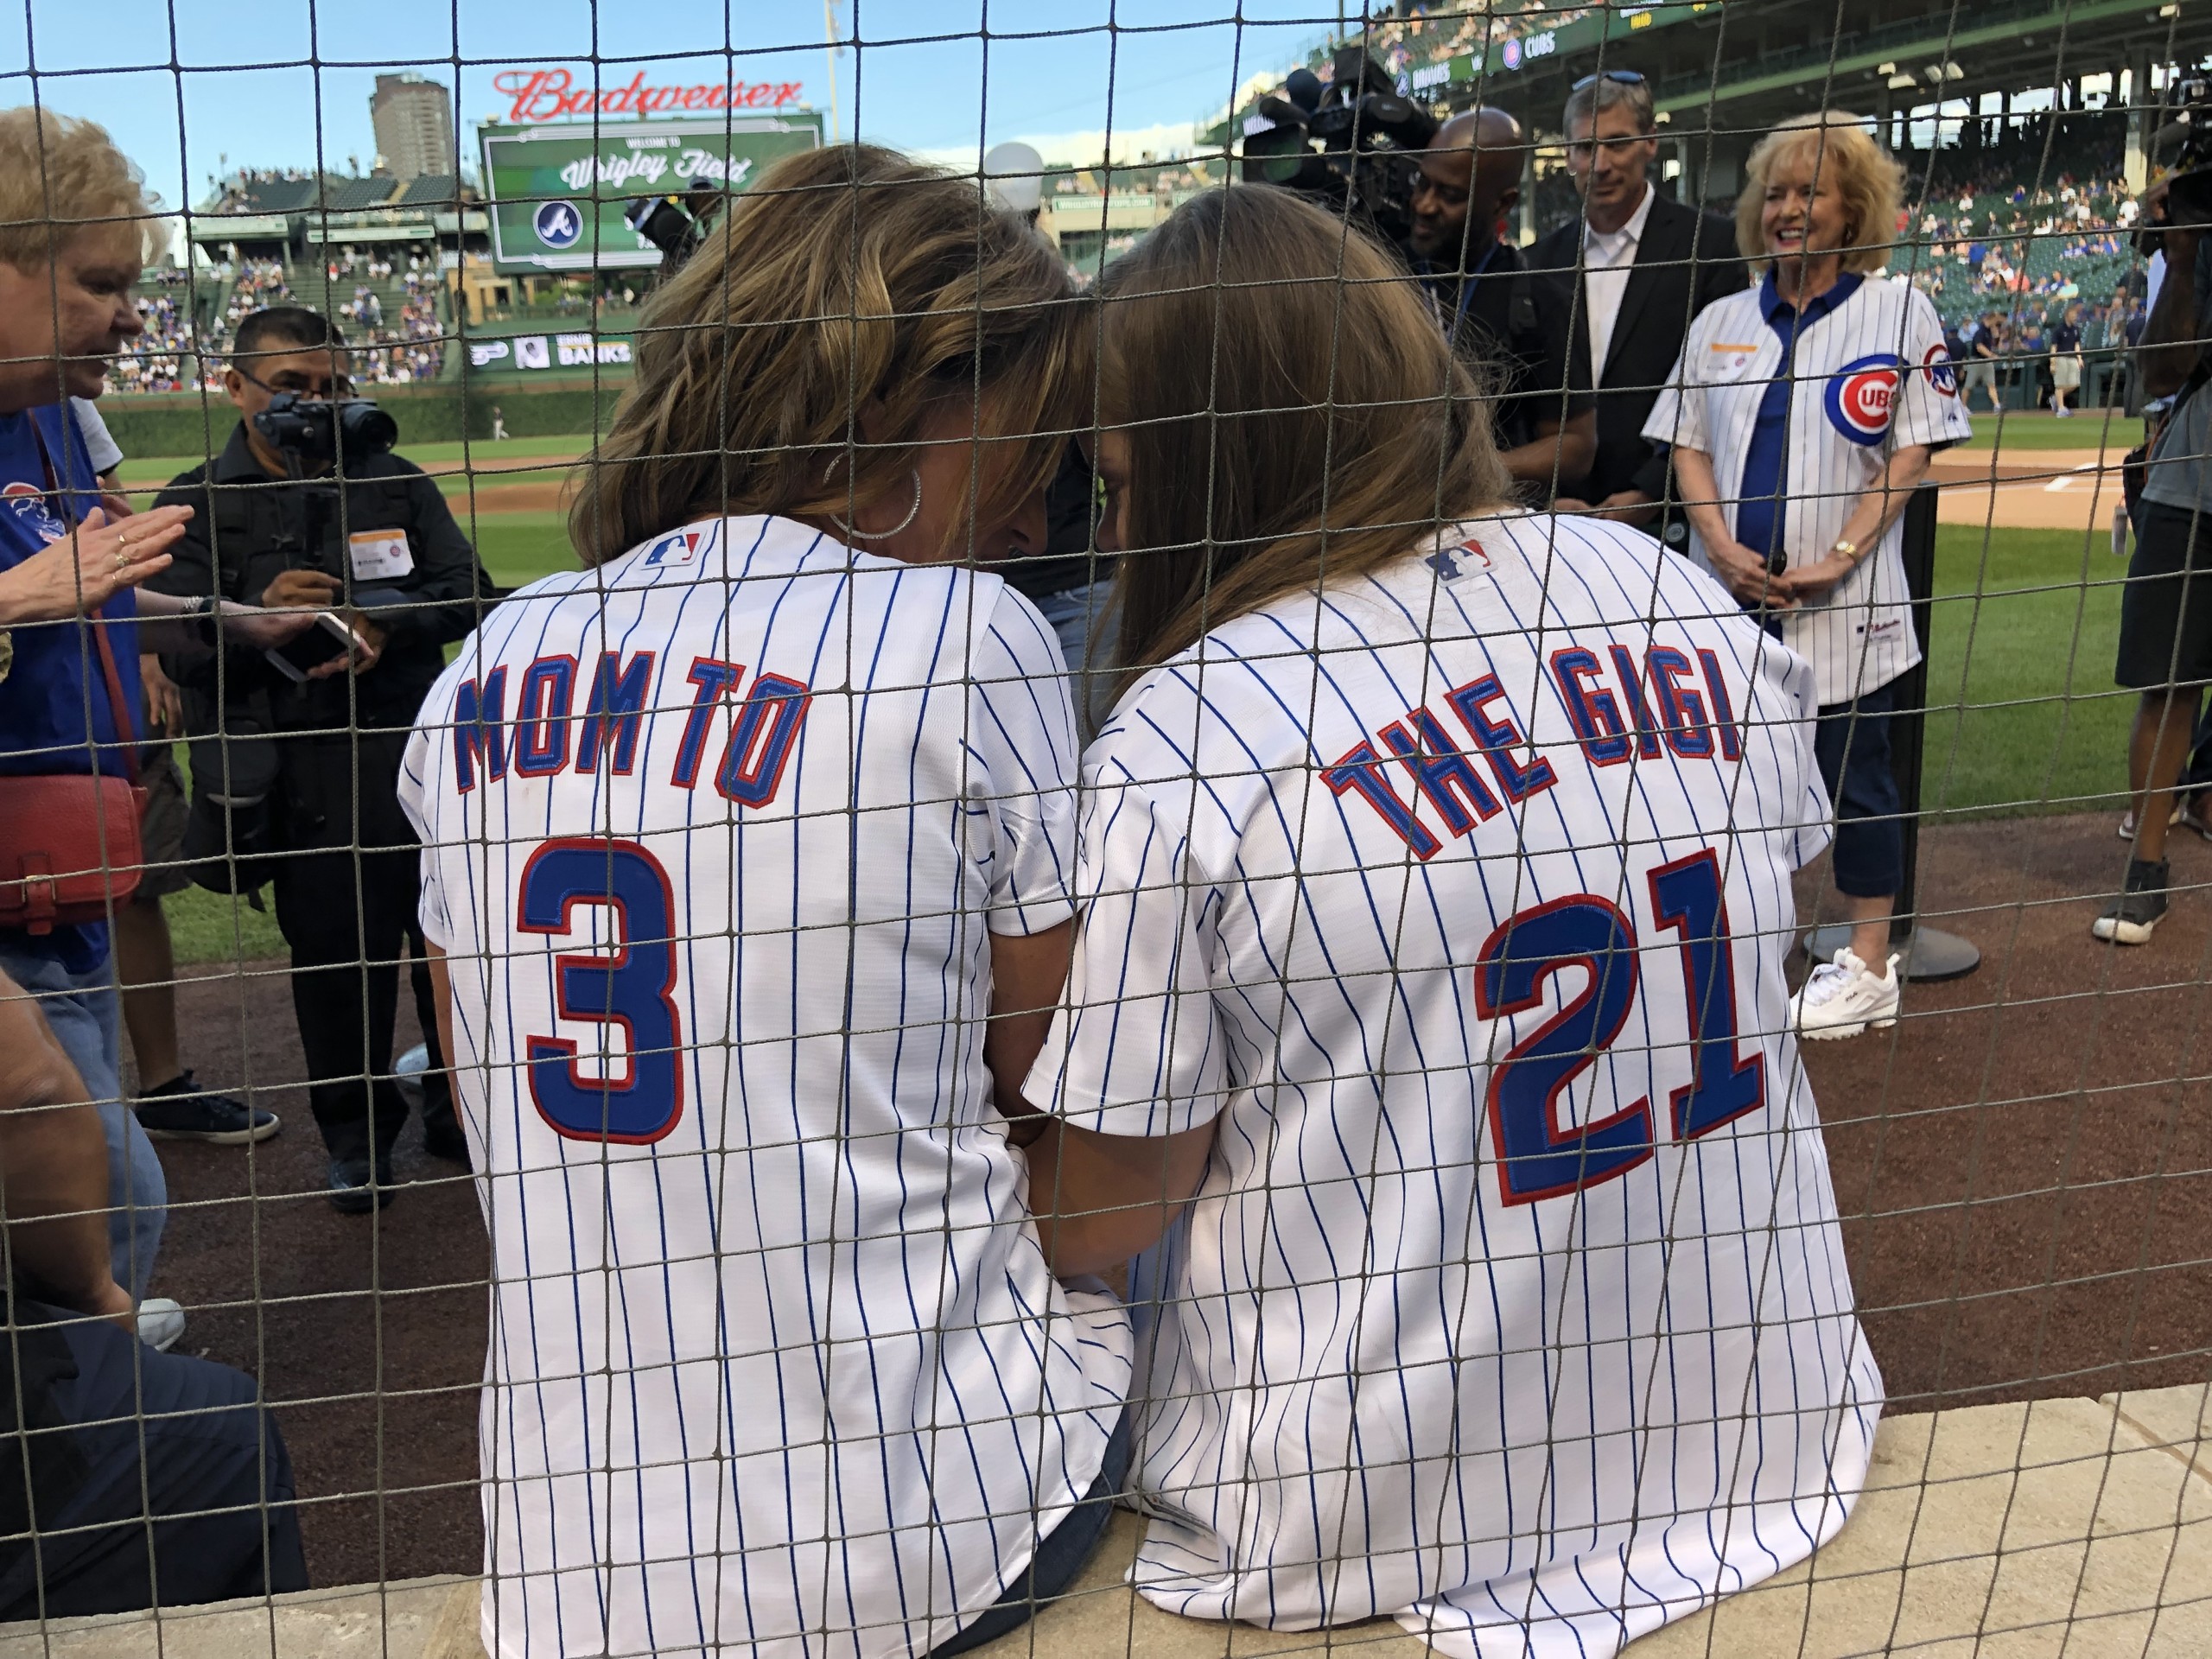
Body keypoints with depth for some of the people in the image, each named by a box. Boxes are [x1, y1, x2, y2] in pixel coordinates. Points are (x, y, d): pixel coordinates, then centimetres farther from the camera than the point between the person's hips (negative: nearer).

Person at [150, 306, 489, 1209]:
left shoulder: (398, 483, 9)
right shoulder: (196, 505, 1)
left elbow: (468, 592, 5)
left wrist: (386, 624, -14)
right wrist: (257, 616, -27)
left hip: (421, 752, 3)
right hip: (296, 780, -2)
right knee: (335, 951, 3)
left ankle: (460, 1113, 29)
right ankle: (357, 1135, 21)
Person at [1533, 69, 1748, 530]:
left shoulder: (1711, 244, 0)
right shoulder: (1545, 258, 12)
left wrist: (1649, 494, -12)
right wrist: (1547, 501, -3)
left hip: (1665, 519, -3)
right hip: (1557, 523, 3)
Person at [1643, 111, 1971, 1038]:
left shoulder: (1898, 310, 1)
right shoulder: (1721, 322, 13)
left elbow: (1914, 450, -4)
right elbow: (1688, 446, 10)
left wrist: (1841, 558, -14)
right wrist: (1721, 545, -7)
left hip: (1842, 600, -4)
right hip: (1729, 593, 4)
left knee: (1854, 775, 1)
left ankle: (1867, 968, 11)